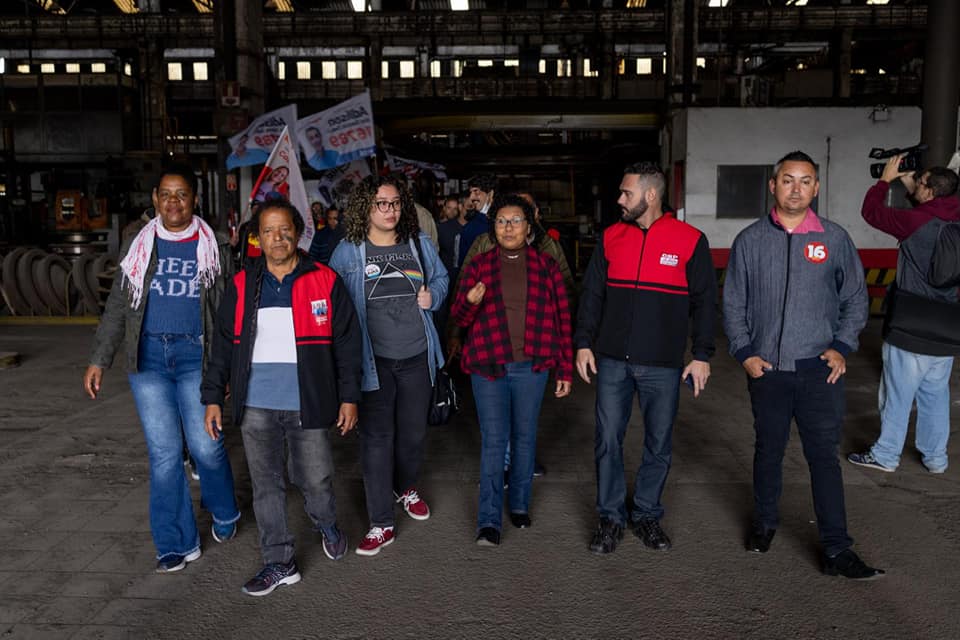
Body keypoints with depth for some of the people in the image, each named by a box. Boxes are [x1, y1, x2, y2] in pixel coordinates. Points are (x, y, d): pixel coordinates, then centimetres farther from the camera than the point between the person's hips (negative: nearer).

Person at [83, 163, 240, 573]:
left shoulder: (212, 248, 4)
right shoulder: (140, 247, 10)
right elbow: (117, 307, 12)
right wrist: (99, 360, 7)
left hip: (195, 355, -2)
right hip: (148, 357, 2)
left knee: (205, 446, -5)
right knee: (163, 453, 2)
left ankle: (224, 513, 26)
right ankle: (177, 543, 15)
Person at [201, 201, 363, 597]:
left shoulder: (324, 282, -1)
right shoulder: (241, 287, 7)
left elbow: (347, 343, 0)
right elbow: (223, 345, 11)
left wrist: (349, 397, -2)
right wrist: (213, 398, 6)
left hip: (307, 404, -2)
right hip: (256, 407, 3)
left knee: (315, 478, 5)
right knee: (266, 486, 10)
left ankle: (327, 527, 39)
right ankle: (279, 564, 25)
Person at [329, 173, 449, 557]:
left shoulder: (419, 244, 5)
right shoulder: (348, 251, -4)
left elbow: (441, 277, 20)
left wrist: (433, 296, -3)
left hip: (416, 356, 3)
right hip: (373, 360, -3)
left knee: (413, 432, 16)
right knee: (376, 437, -3)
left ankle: (406, 488, 45)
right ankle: (381, 524, 7)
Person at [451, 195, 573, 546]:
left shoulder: (546, 266, 5)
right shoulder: (479, 265, 5)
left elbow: (562, 318, 6)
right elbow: (459, 317, 5)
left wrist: (565, 370, 4)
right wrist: (470, 301, -19)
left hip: (531, 367, 1)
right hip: (489, 366, -1)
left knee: (525, 437, 11)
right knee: (493, 440, -1)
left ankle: (520, 504, 29)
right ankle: (489, 520, 5)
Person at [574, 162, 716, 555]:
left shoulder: (690, 241, -3)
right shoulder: (611, 237, 5)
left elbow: (704, 301, 2)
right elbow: (591, 294, 9)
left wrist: (702, 355, -2)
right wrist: (583, 343, 3)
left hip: (663, 364, -1)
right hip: (612, 360, 2)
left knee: (658, 445, 9)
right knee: (608, 440, 4)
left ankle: (647, 515, 27)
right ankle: (611, 518, 19)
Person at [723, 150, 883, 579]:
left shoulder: (835, 238, 2)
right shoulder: (750, 240, 2)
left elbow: (856, 299, 8)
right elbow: (733, 303, 6)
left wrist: (841, 347, -4)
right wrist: (745, 353, -3)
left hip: (819, 369, -1)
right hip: (766, 368, 1)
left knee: (824, 456, 0)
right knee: (768, 450, 15)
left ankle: (837, 550, 8)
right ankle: (765, 523, 34)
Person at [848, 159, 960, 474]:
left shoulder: (915, 221, -17)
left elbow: (871, 211, -4)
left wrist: (886, 179, 9)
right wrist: (910, 187, 19)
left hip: (910, 330, -6)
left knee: (898, 395, 5)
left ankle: (886, 455, 15)